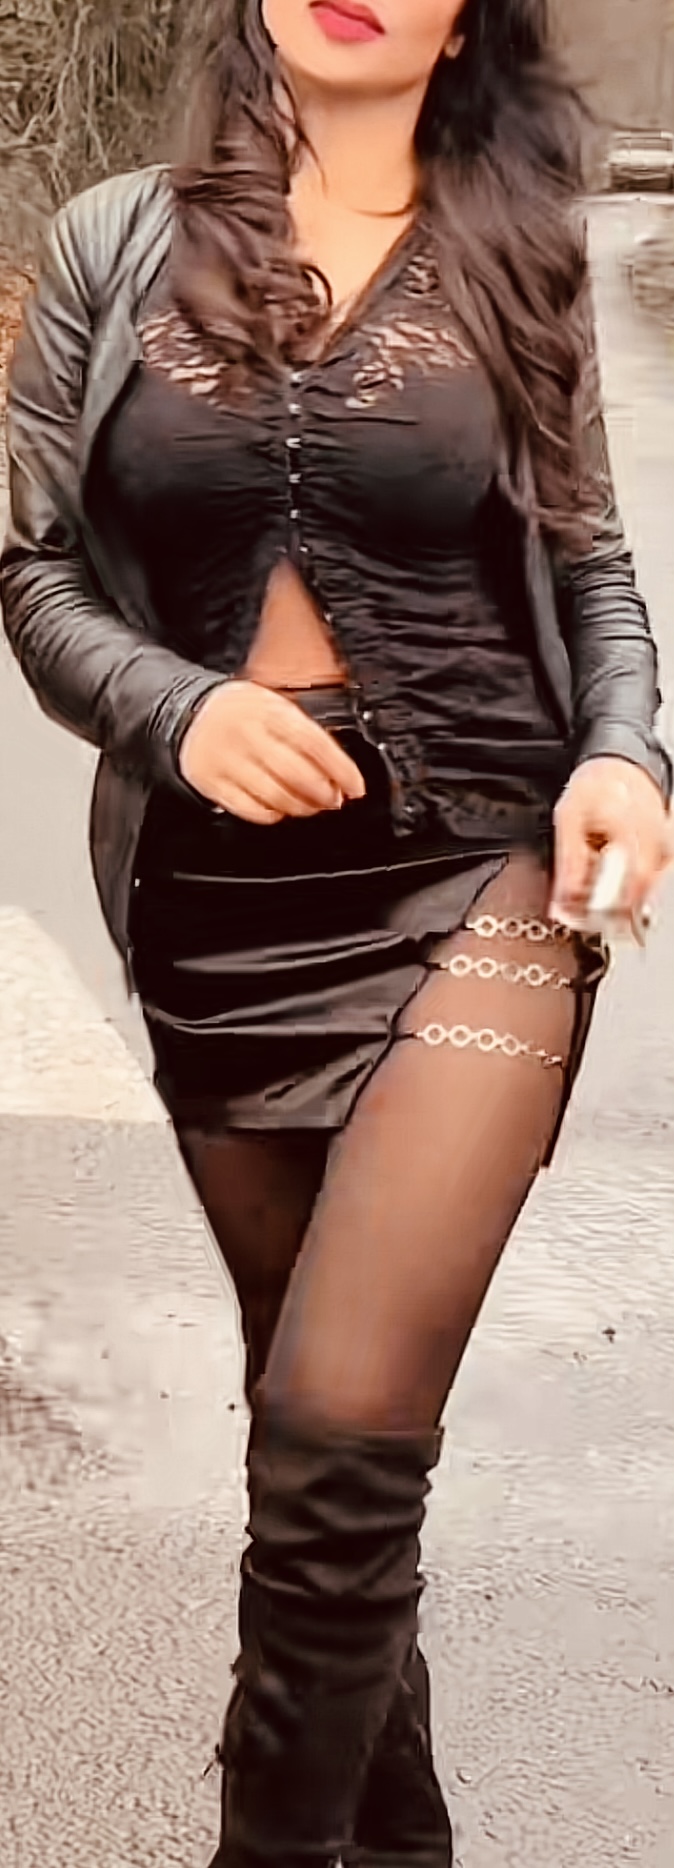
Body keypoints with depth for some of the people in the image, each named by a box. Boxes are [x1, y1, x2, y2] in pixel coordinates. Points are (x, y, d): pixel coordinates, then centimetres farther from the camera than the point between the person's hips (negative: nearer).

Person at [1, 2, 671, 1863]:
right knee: (316, 1420, 14)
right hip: (214, 907, 2)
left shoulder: (511, 257, 4)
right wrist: (178, 709, -14)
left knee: (342, 1430, -15)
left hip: (472, 886, -2)